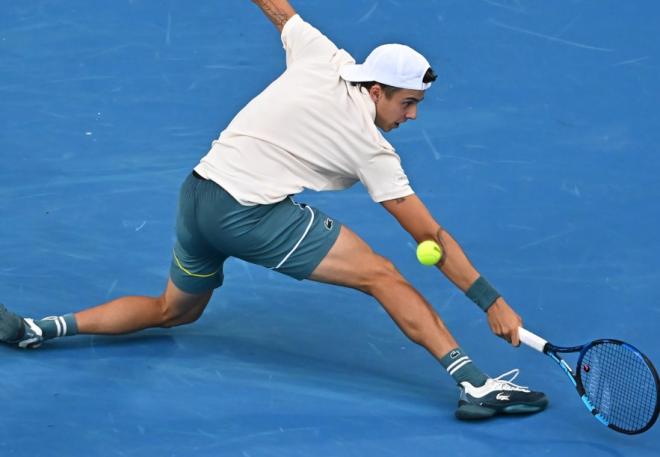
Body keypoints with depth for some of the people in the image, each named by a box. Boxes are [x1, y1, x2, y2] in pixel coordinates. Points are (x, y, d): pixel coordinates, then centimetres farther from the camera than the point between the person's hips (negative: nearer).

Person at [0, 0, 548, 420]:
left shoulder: (323, 59, 3)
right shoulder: (372, 152, -7)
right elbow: (430, 237, -7)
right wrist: (492, 301, -4)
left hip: (197, 192, 7)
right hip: (252, 215, -7)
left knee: (174, 311, 29)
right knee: (383, 276, -9)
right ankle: (474, 381, -21)